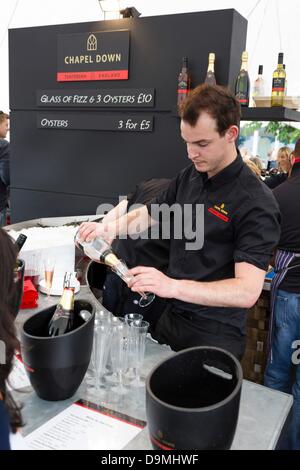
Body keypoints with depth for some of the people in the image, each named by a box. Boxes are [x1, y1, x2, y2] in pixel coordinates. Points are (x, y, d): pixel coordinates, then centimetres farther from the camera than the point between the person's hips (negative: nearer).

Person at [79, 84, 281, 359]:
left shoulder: (256, 202, -21)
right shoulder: (189, 177, 2)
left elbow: (248, 291, -28)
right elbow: (149, 214, 14)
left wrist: (173, 286, -39)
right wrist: (111, 229, -7)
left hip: (214, 336, -7)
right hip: (171, 317, 7)